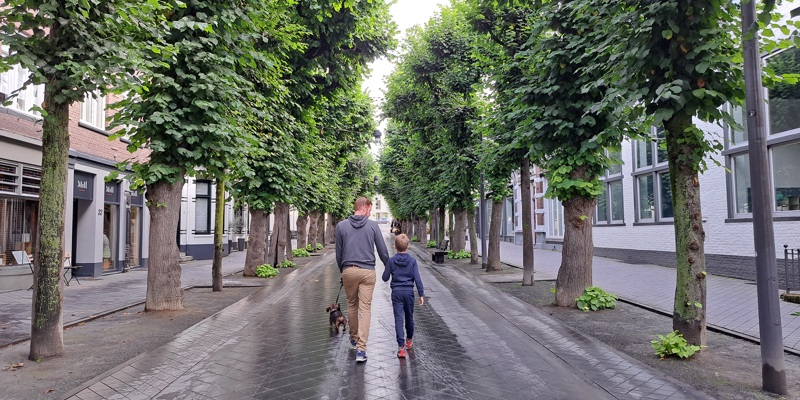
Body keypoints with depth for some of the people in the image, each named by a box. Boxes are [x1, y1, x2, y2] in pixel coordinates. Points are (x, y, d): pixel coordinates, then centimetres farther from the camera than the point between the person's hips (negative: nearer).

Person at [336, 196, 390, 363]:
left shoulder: (341, 226, 2)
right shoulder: (373, 226, -1)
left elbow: (338, 253, 7)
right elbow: (383, 251, 1)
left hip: (348, 271, 2)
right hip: (367, 272, -2)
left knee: (351, 305, 20)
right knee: (365, 308, 0)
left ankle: (354, 338, 36)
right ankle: (361, 348, -5)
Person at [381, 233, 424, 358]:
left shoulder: (391, 261, -5)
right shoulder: (412, 260, -4)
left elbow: (385, 278, 0)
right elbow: (417, 279, -5)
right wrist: (421, 294, 0)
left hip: (396, 292, -1)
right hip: (409, 291, 1)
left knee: (398, 319, -4)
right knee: (409, 317, 19)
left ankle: (401, 347, -13)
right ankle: (409, 340, 36)